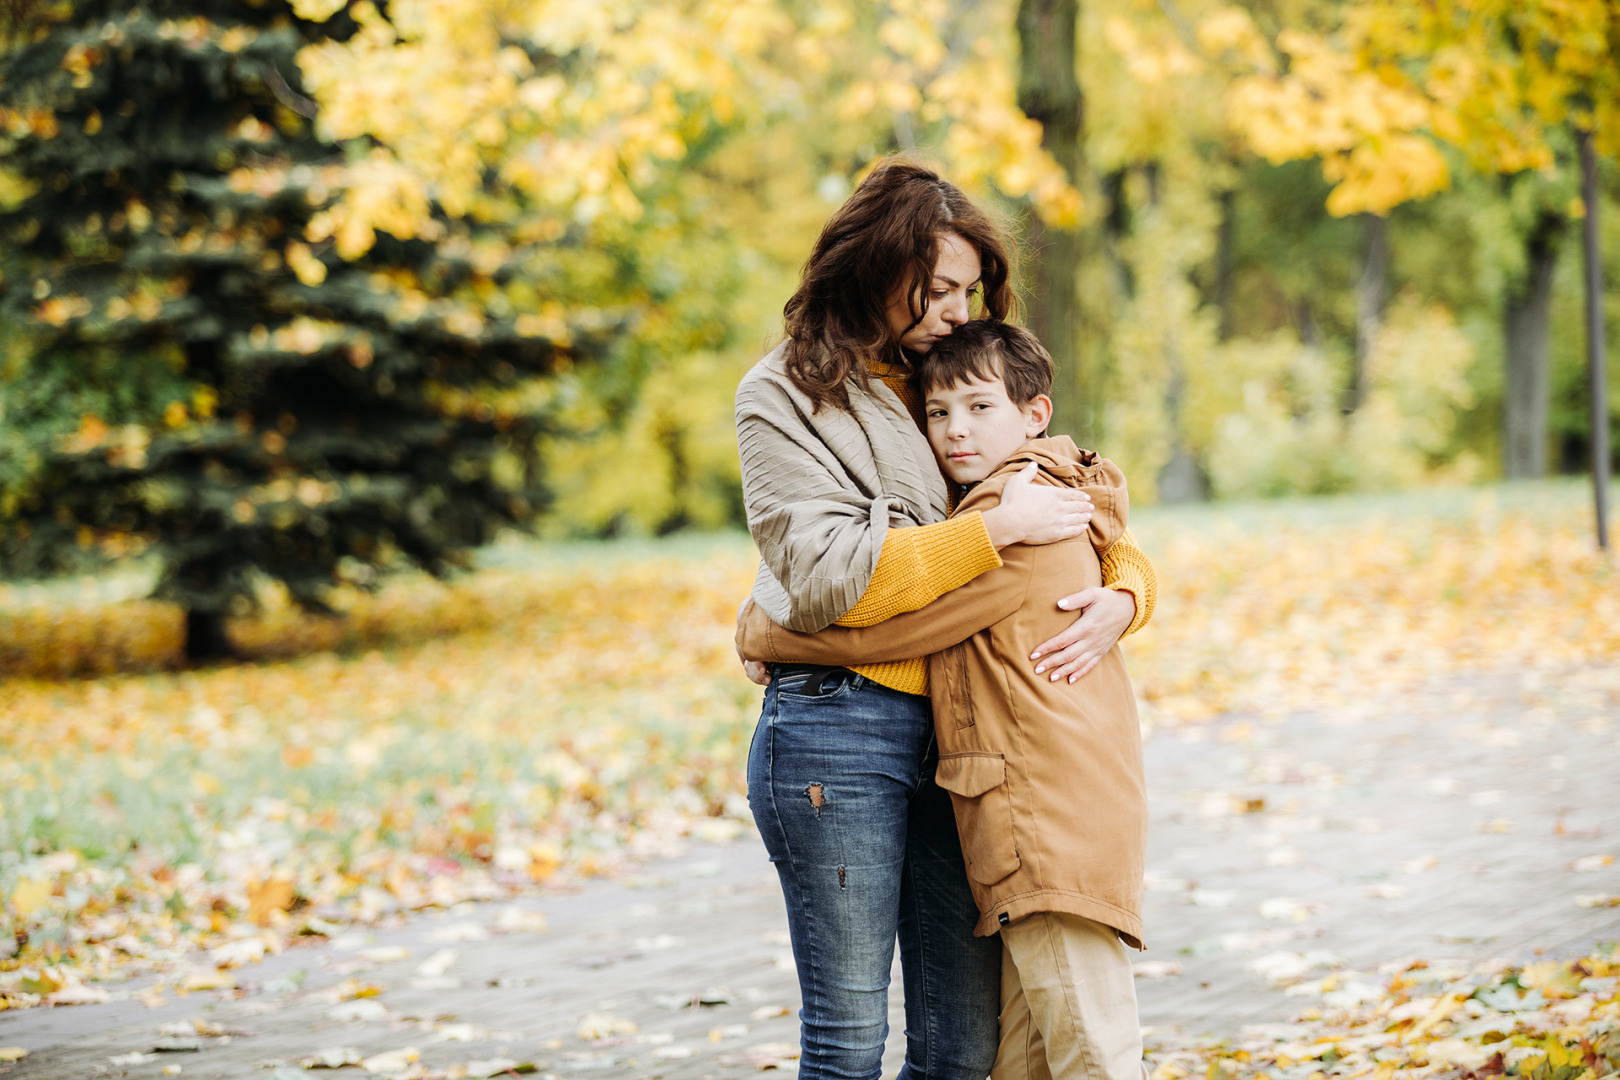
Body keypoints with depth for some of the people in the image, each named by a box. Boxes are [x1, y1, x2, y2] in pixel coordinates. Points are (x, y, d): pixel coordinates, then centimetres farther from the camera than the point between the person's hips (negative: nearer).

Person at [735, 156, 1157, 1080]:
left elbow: (1104, 539, 17)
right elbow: (826, 574, -13)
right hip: (837, 732, -5)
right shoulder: (787, 395, 0)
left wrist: (1121, 597, -7)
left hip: (955, 733, 5)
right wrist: (995, 529, -14)